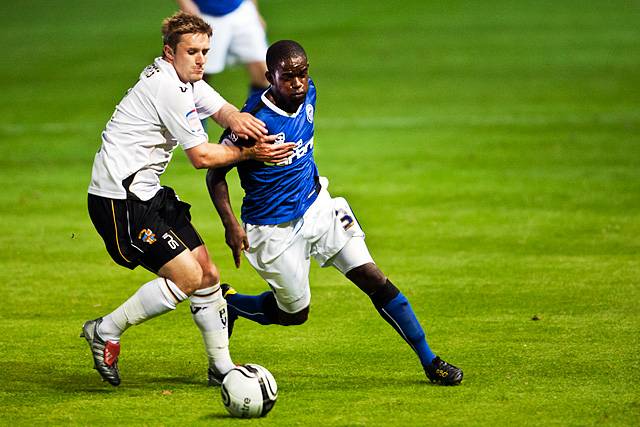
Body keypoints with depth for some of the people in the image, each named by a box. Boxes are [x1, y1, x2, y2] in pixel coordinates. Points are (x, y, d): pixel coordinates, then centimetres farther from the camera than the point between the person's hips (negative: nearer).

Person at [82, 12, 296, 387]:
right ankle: (106, 331, -2)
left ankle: (221, 365, 19)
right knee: (187, 275, -15)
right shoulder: (168, 86, -20)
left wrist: (235, 117, -13)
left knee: (207, 274, 9)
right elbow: (202, 156, -16)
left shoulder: (186, 79, 10)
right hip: (119, 199, -10)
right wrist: (251, 153, -7)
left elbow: (221, 108, 12)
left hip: (145, 193, 10)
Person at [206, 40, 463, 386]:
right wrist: (231, 225, -26)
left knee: (373, 279, -3)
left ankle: (429, 361, 3)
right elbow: (216, 173, -18)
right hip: (275, 228, -5)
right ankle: (226, 302, 34)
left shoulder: (307, 93, -6)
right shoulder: (254, 121, -27)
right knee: (295, 313, 8)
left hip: (317, 206, 6)